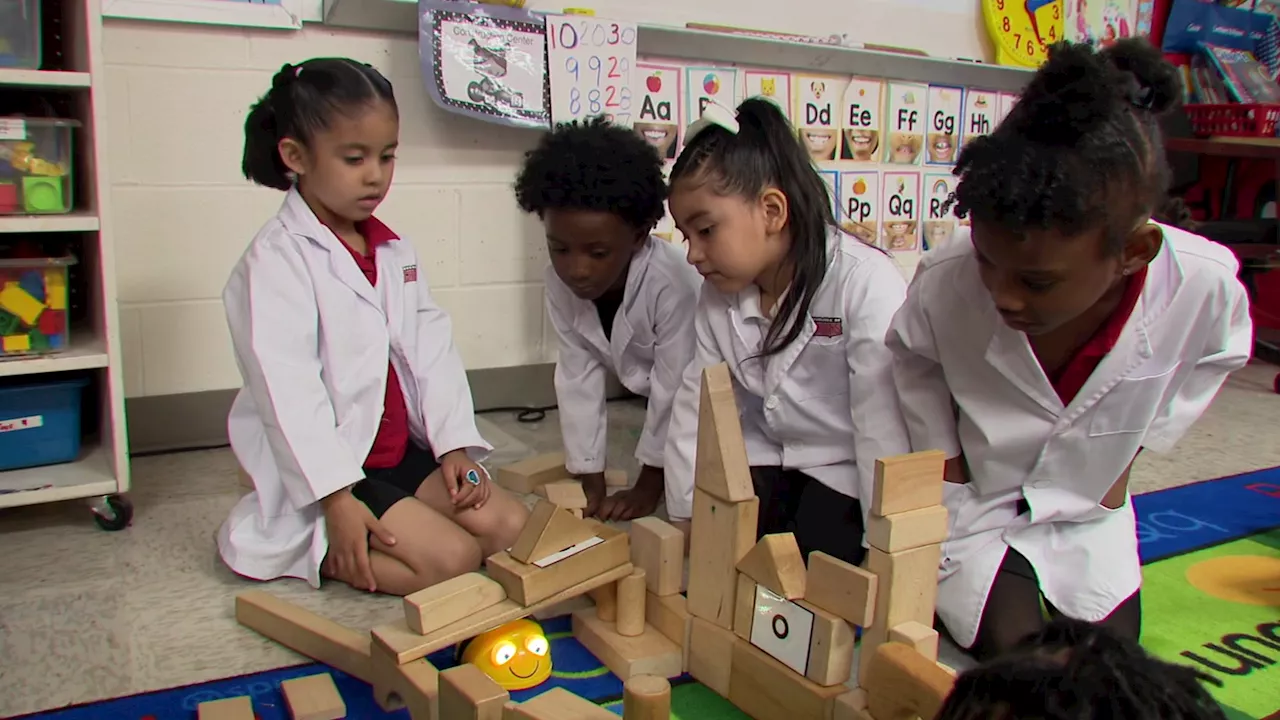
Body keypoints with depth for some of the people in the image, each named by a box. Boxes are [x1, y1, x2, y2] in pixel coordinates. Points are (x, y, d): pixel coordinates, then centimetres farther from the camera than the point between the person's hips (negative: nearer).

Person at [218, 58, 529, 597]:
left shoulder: (393, 251, 10)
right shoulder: (277, 260, -14)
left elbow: (432, 350, 5)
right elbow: (288, 393, -20)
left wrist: (454, 444, -6)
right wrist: (336, 499, -23)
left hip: (402, 451, 8)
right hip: (321, 472, -8)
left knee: (511, 527, -2)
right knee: (451, 558, -19)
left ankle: (349, 544, 6)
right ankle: (313, 550, 1)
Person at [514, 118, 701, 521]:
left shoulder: (672, 283, -39)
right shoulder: (560, 282, -22)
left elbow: (674, 386, -30)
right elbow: (578, 377, -17)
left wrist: (648, 486, -21)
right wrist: (592, 486, -15)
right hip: (646, 380, 5)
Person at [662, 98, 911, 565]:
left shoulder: (867, 284, -24)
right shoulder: (719, 294, -4)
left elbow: (885, 428, -23)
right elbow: (696, 403, -1)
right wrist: (684, 520, -1)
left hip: (845, 476, -4)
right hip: (765, 464, 5)